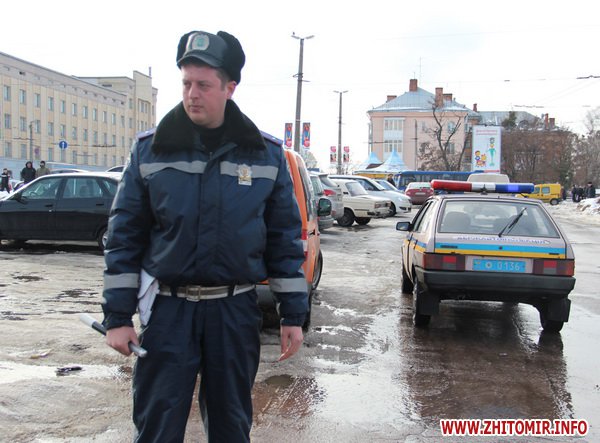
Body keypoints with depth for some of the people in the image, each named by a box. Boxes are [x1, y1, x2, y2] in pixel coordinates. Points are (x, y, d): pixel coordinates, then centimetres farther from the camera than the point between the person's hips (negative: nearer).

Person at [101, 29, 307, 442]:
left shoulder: (267, 156, 0)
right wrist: (118, 316, -2)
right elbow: (125, 237, 1)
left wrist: (293, 315, 1)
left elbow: (286, 240, 2)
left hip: (235, 311, 1)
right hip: (168, 310, 0)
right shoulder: (150, 151, 0)